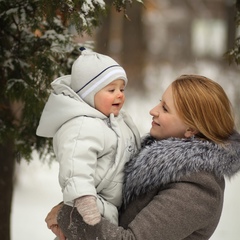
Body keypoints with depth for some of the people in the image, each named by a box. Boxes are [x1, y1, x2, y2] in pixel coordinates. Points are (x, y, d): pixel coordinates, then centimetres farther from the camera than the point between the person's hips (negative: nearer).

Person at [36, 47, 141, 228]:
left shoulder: (117, 120, 12)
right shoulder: (83, 128, -25)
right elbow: (76, 170, -38)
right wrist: (86, 206, -47)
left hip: (121, 207, 11)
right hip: (100, 210, -11)